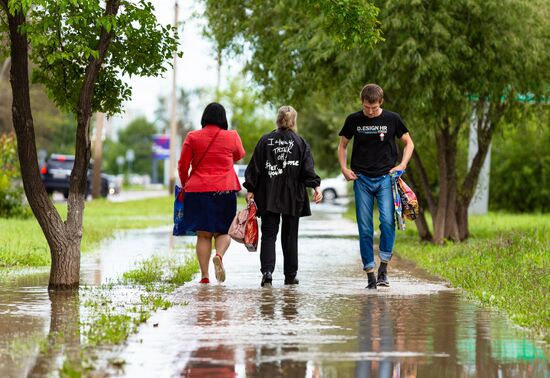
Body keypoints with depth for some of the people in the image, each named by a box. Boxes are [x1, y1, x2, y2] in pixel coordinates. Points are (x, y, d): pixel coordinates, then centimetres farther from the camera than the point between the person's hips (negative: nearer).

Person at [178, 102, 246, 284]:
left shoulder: (192, 137, 0)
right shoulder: (232, 137, 1)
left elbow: (182, 165, 4)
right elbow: (239, 157, 21)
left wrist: (184, 184, 19)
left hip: (197, 189, 0)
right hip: (225, 190, 0)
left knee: (203, 234, 5)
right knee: (223, 231, 10)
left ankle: (204, 276, -2)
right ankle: (219, 255, -21)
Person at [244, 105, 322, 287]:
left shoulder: (265, 141, 3)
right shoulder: (300, 143, 2)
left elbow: (255, 167, 2)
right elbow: (308, 168, -8)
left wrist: (250, 190, 4)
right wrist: (316, 186, -10)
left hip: (268, 197, 0)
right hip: (292, 197, 0)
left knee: (268, 234, 1)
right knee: (290, 236, 9)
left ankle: (267, 271, -17)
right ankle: (290, 276, 12)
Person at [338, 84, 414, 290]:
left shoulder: (392, 119, 1)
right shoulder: (353, 120, 4)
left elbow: (409, 143, 12)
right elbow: (342, 145, 17)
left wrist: (402, 165, -3)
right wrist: (344, 168, 3)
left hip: (385, 178, -1)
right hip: (362, 179, 1)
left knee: (387, 221, -19)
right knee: (365, 229, -1)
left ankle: (383, 268, -7)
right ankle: (370, 274, 5)